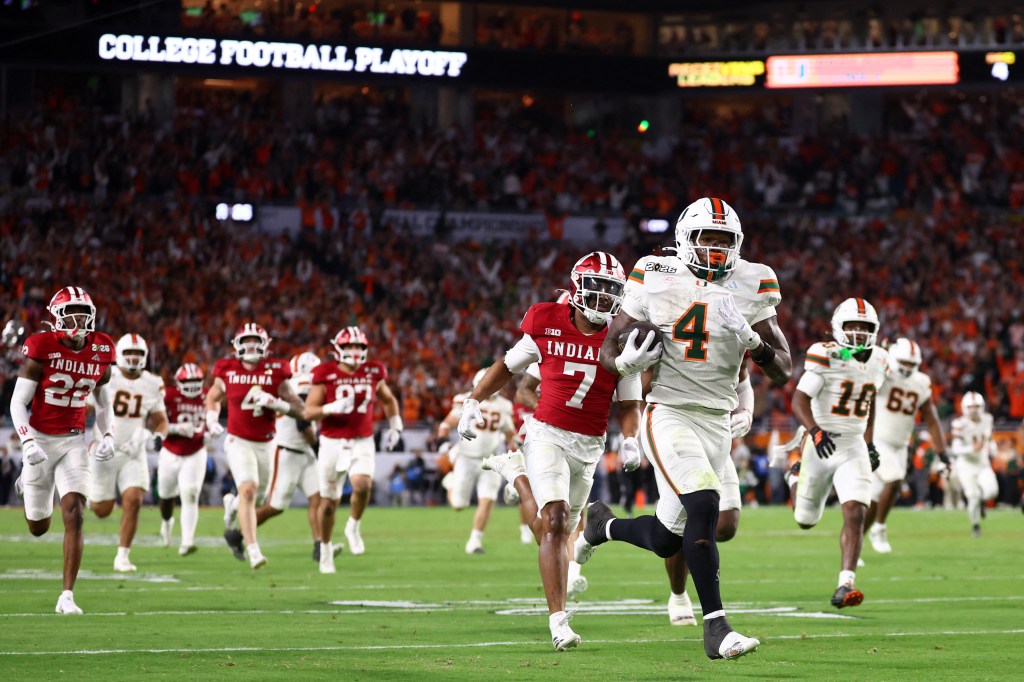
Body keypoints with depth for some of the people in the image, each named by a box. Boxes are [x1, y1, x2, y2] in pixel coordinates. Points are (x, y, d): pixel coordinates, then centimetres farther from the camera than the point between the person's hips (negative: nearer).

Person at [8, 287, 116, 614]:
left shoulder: (100, 353, -1)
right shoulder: (42, 350, -14)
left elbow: (104, 404, 14)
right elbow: (18, 402, -10)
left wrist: (107, 437, -1)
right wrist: (27, 443, -22)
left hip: (74, 442, 2)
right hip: (40, 439, -2)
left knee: (74, 516, -15)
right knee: (38, 527, 12)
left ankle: (67, 596, -11)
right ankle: (29, 482, 51)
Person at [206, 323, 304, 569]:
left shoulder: (275, 372, -5)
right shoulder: (228, 371, -3)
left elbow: (299, 409, -5)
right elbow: (213, 398, 18)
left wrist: (275, 403, -22)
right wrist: (212, 420, 0)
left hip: (266, 444, 2)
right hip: (238, 441, -2)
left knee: (252, 492, 14)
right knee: (248, 490, -19)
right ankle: (253, 549, -22)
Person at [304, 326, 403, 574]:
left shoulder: (373, 374, 3)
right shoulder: (326, 375, -6)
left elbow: (388, 400, 23)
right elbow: (308, 412, -8)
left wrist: (395, 427, 17)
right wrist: (332, 408, -24)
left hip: (362, 443, 1)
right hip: (332, 443, -1)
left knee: (362, 486, -27)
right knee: (329, 502, 7)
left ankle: (353, 527, 1)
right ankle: (325, 549, 29)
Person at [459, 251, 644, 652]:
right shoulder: (547, 325, -4)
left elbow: (629, 404, 7)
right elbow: (508, 366, 12)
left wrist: (631, 440, -11)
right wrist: (473, 402, 6)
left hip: (588, 446, 3)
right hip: (546, 434, -3)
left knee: (555, 530, 10)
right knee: (555, 522, -19)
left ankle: (518, 475, 40)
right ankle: (558, 619, -15)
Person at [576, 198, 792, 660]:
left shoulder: (751, 286, 0)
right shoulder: (656, 281, -4)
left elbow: (782, 374, 1)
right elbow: (608, 350, 4)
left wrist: (753, 341, -19)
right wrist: (628, 360, -20)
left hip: (717, 421, 4)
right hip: (668, 413, -4)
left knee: (666, 541, 8)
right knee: (704, 507, -25)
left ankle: (604, 524, 41)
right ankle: (716, 628, -18)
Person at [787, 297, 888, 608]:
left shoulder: (878, 362, 2)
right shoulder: (825, 356, -17)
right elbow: (799, 400, -22)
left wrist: (870, 443, 18)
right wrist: (815, 431, -39)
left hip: (854, 447, 3)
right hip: (821, 445, -3)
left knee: (855, 514, -18)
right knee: (805, 521, 16)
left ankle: (845, 586, -20)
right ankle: (796, 477, 51)